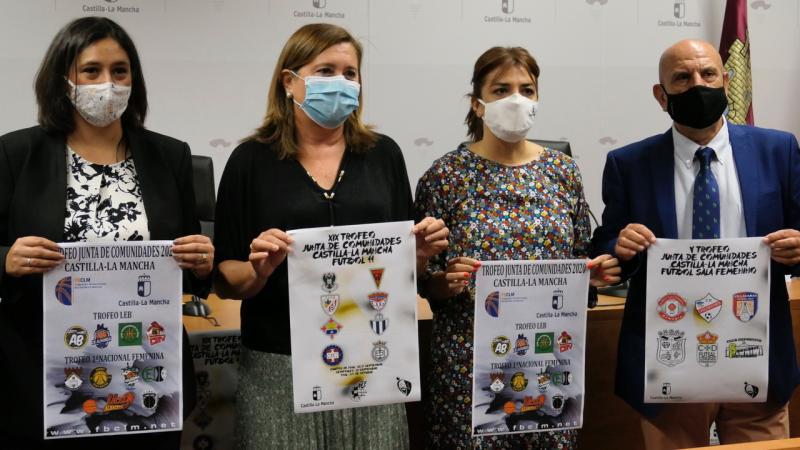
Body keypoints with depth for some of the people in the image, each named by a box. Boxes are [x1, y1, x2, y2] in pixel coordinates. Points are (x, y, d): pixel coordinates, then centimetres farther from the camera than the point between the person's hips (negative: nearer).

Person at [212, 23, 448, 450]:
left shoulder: (383, 154, 3)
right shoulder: (252, 160, -3)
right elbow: (225, 280, -1)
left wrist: (421, 252, -10)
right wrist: (260, 269, -20)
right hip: (279, 365, -2)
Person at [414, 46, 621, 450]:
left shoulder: (563, 171, 4)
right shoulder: (446, 175, -6)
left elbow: (579, 258, 12)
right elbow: (420, 276, -3)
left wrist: (594, 273, -9)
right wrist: (446, 280, -23)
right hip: (470, 357, -3)